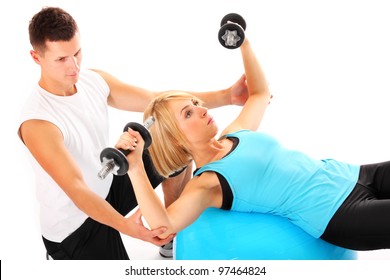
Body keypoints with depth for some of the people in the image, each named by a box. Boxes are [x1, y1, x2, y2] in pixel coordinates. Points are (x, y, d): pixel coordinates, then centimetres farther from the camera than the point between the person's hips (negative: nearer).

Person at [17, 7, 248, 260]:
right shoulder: (37, 123, -30)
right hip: (74, 227, -8)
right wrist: (125, 226, -52)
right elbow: (76, 189, -36)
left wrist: (225, 96, -15)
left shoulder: (95, 80, -7)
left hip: (108, 185, 8)